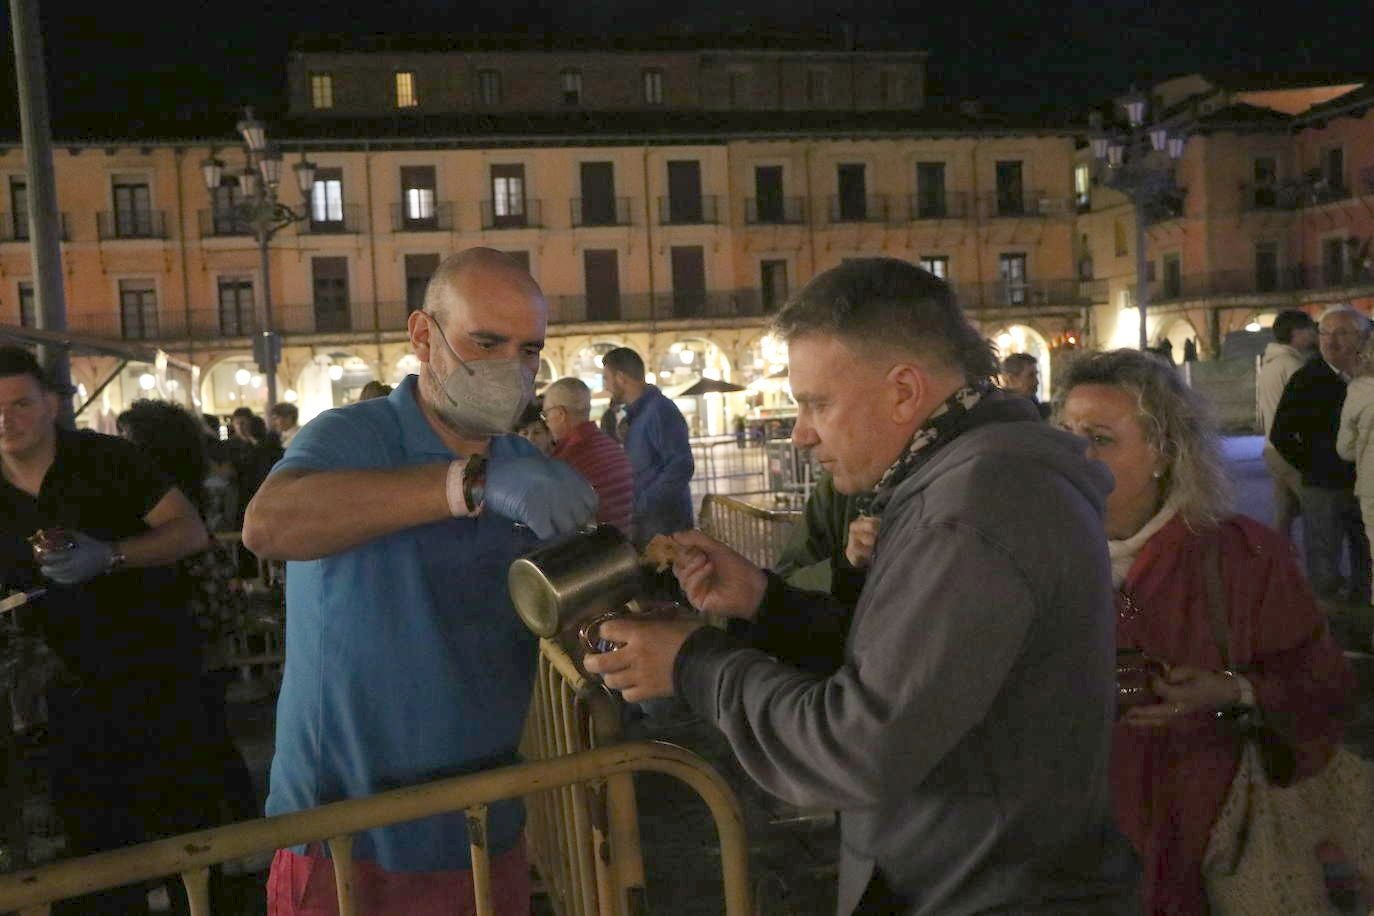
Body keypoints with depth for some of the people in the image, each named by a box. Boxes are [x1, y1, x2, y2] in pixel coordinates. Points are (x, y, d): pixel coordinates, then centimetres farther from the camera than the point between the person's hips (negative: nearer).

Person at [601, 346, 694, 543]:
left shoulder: (660, 411, -15)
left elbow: (681, 467, -23)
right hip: (642, 522, 9)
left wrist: (640, 506, -22)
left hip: (664, 526, -9)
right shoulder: (636, 414, 15)